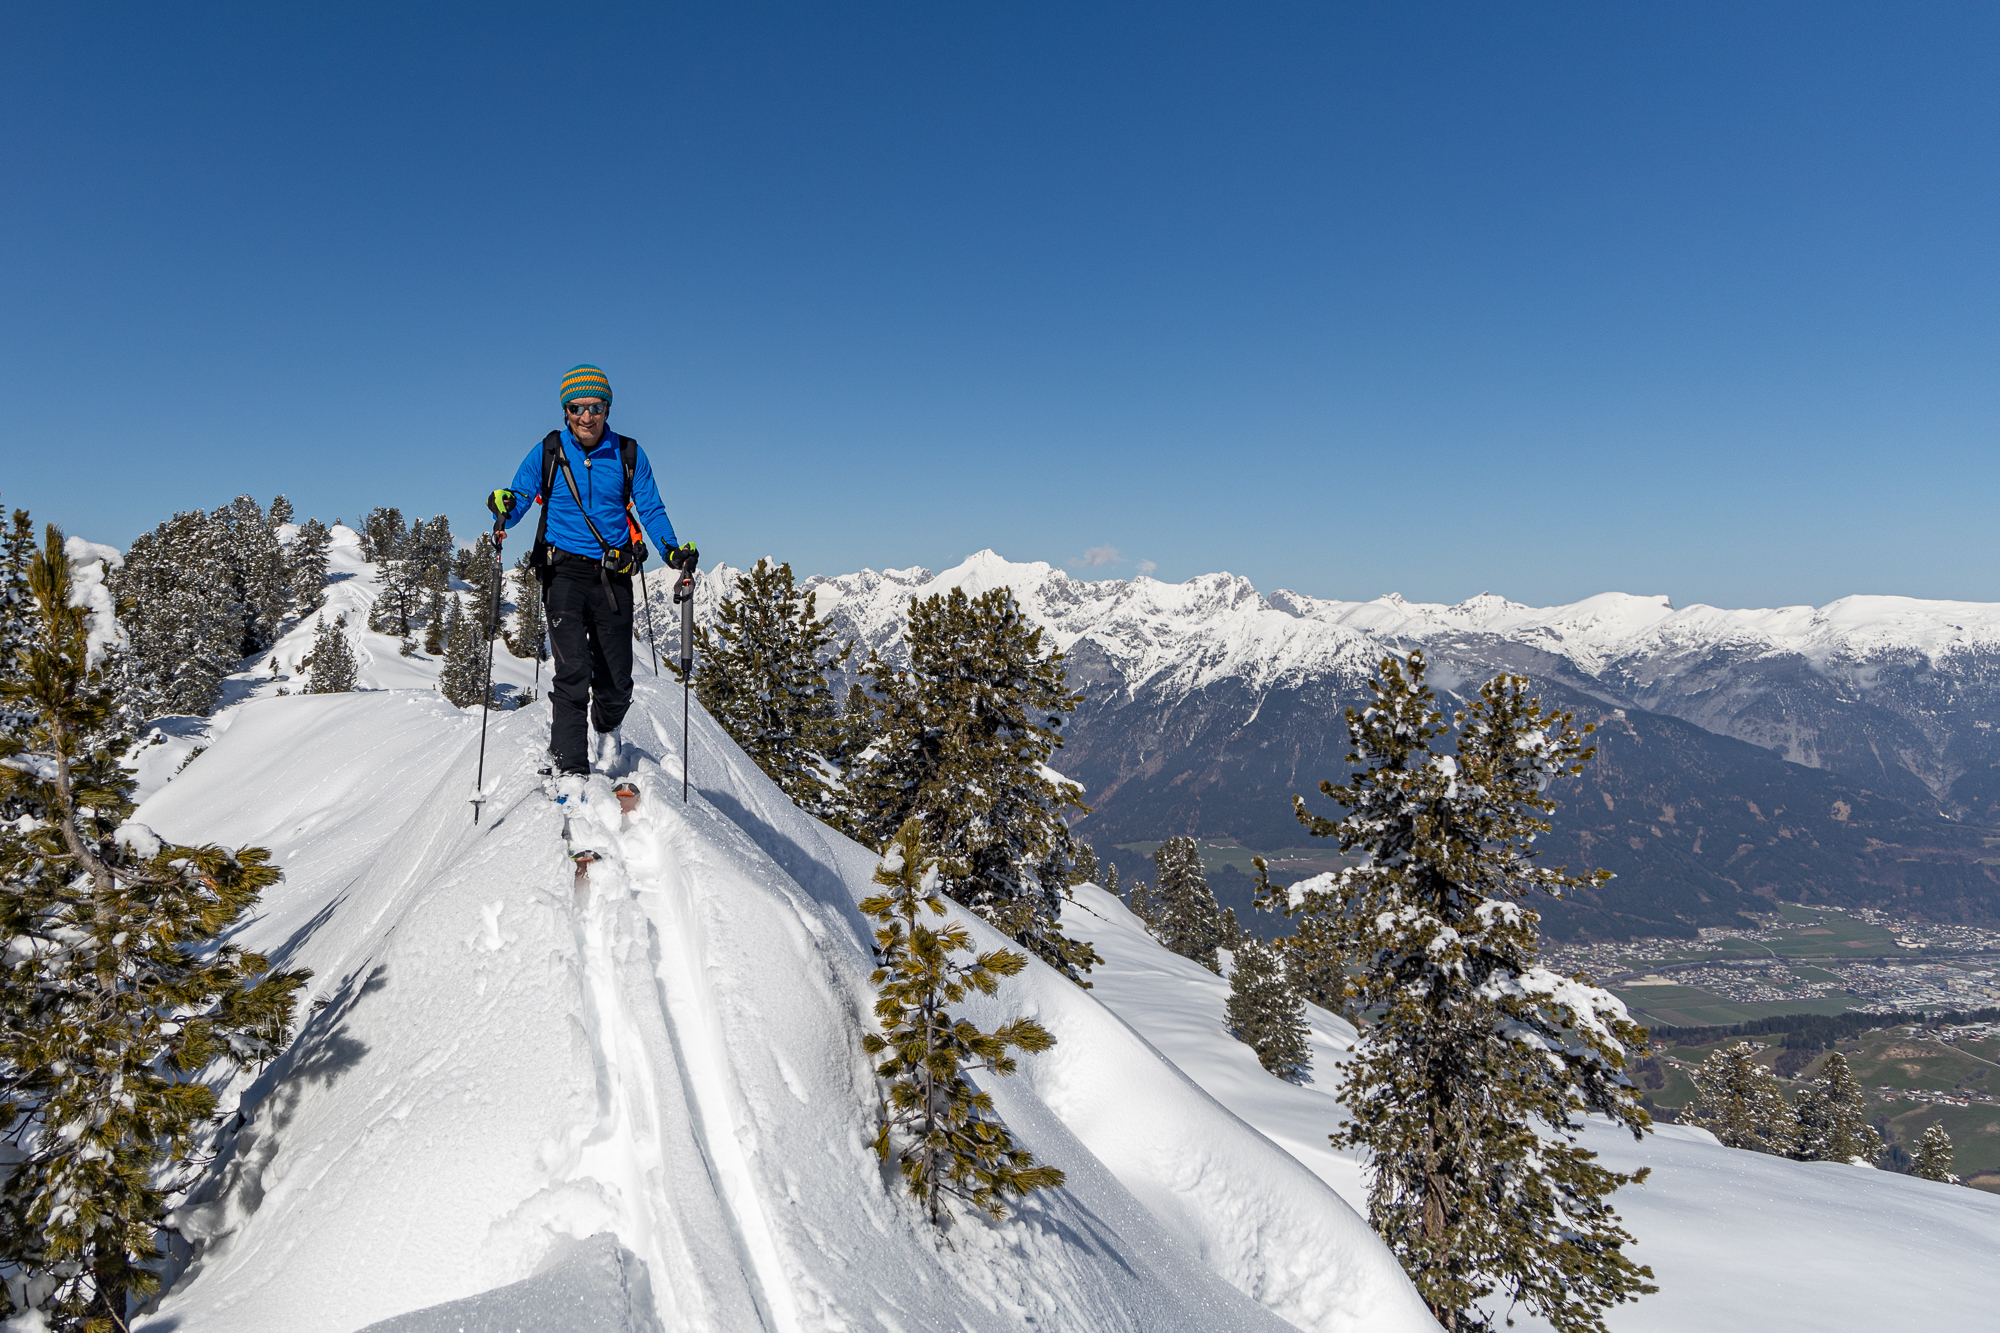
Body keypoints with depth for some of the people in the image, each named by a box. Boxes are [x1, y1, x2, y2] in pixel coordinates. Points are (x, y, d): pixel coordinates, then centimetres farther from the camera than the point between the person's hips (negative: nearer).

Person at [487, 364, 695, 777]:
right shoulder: (547, 453, 1)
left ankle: (606, 727, 39)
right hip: (564, 572, -1)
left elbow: (651, 510, 6)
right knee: (573, 672, -15)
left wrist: (672, 549, -11)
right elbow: (519, 497, 2)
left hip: (613, 576, 2)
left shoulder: (629, 456, 4)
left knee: (617, 678, 5)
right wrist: (504, 506, -23)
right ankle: (569, 767, -7)